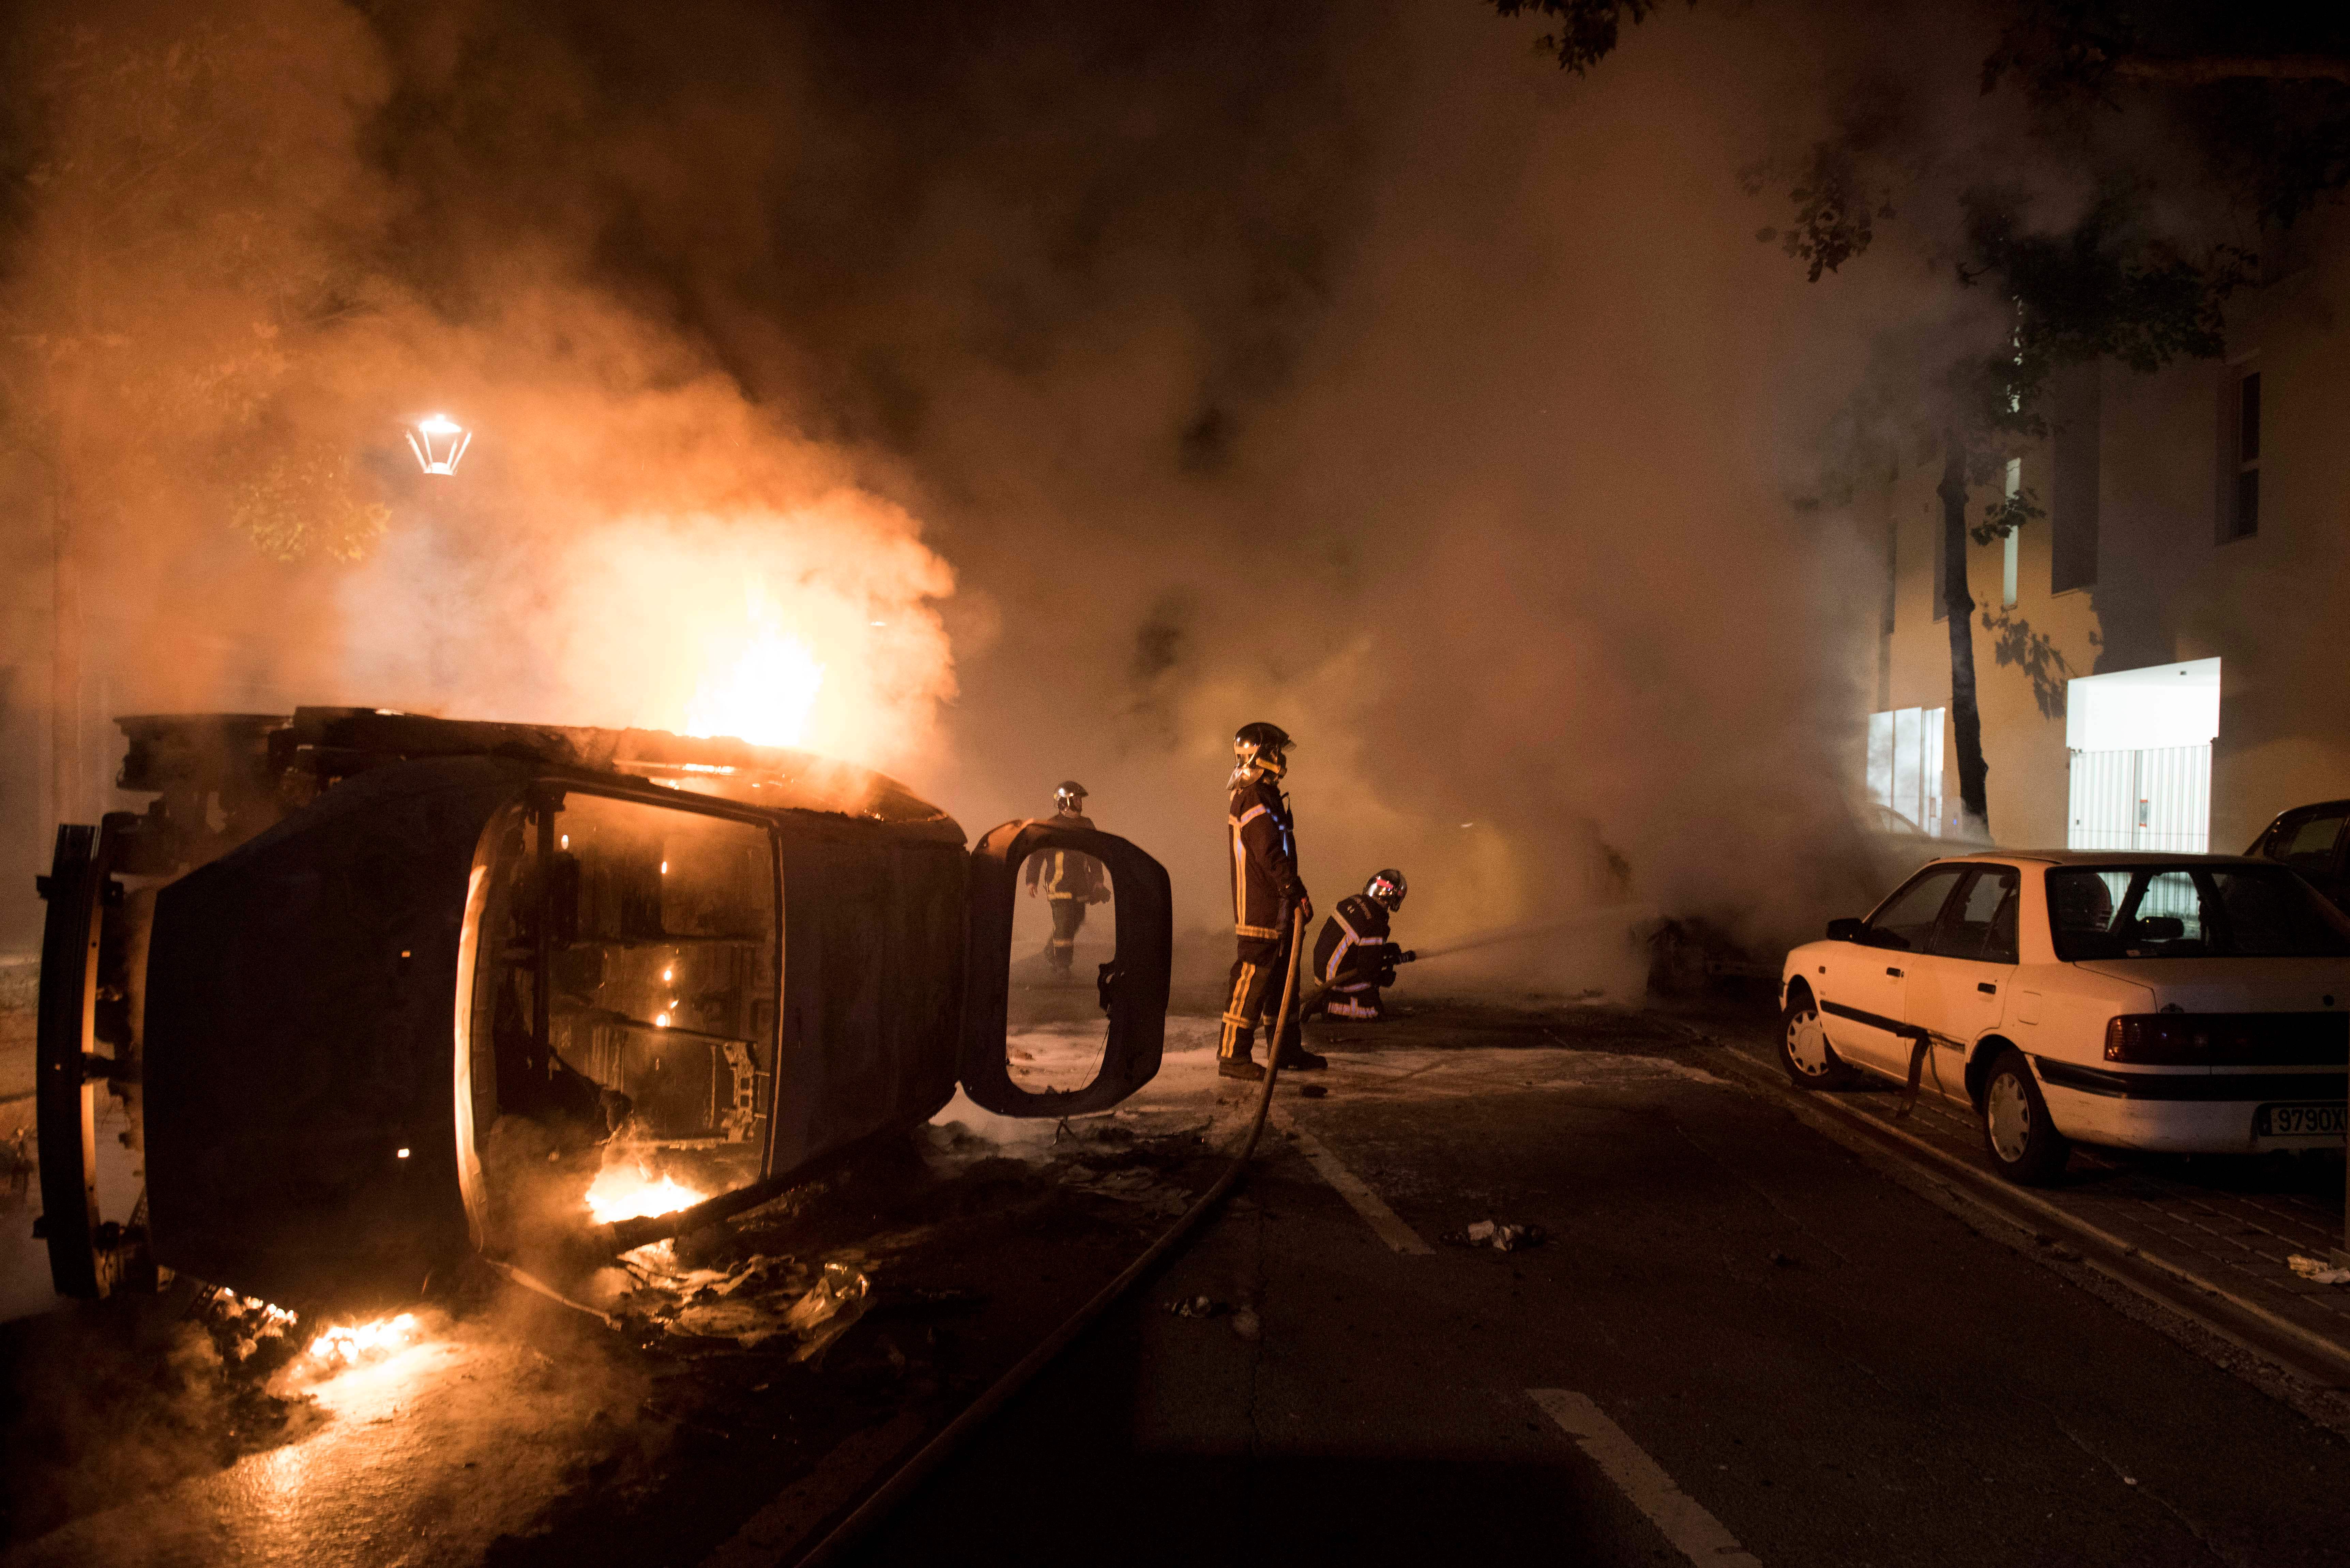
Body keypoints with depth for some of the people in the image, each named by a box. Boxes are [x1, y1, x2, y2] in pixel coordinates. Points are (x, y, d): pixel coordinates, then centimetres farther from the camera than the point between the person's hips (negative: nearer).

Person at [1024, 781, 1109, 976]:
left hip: (1080, 885, 6)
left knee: (1076, 922, 10)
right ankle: (1061, 965, -1)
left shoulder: (1086, 825, 10)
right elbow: (1037, 854, -2)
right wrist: (1032, 881, -6)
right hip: (1059, 883, -6)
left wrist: (1098, 880, 14)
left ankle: (1050, 951, 32)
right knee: (1063, 924, -11)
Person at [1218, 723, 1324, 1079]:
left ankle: (1287, 1049, 25)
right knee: (1252, 977, -9)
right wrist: (1297, 893, -22)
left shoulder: (1264, 796, 18)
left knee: (1281, 975, 16)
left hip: (1273, 909, 11)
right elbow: (1271, 855, -23)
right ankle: (1232, 1055, -5)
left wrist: (1294, 894, 22)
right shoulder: (1254, 799, -16)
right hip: (1260, 910, -11)